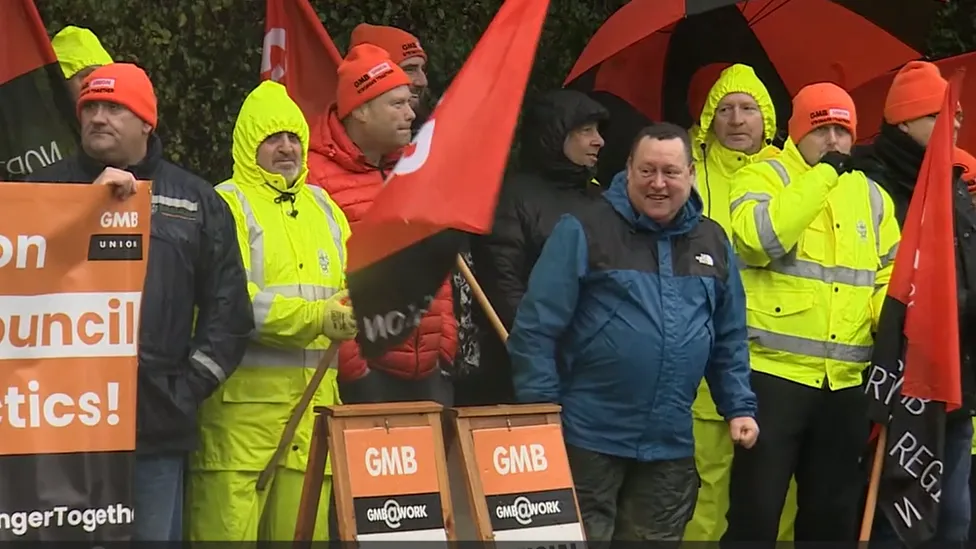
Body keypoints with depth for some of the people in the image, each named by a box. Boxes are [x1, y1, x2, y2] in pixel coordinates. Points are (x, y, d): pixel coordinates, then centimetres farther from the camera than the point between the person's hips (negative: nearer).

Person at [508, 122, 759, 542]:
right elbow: (536, 328, -8)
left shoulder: (712, 242, 10)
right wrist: (542, 415, -12)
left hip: (671, 442, 5)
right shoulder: (584, 230, -6)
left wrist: (739, 406, 8)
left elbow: (729, 339, 18)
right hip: (590, 436, -5)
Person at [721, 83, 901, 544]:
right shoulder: (763, 177, -2)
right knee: (757, 507, -5)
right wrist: (821, 176, -18)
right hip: (774, 371, -5)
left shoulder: (870, 195, 15)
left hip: (847, 382, 6)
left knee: (833, 510, 13)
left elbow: (891, 275, 19)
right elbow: (757, 239, -22)